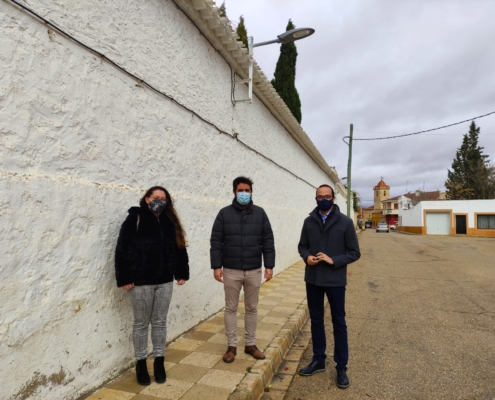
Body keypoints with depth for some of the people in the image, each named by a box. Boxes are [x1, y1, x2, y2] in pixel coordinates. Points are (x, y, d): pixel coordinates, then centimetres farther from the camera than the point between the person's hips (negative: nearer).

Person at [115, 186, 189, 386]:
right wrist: (124, 278, -13)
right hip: (141, 281, -4)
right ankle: (141, 363, 26)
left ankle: (159, 361, 28)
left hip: (165, 281, 4)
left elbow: (179, 248, 11)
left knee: (160, 322, 14)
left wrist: (182, 272, 8)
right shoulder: (134, 219, -7)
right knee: (141, 323, 10)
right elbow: (122, 250, -10)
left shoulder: (170, 222, 7)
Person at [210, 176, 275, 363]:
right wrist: (216, 266, -8)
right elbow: (216, 241, -2)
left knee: (252, 308, 13)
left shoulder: (260, 213, 2)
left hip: (254, 271, 2)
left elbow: (268, 241, 2)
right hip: (231, 271, -1)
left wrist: (269, 265, -3)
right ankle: (231, 345, 24)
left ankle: (250, 344, 28)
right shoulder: (224, 213, -2)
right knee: (231, 308, 10)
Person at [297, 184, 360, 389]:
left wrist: (333, 260, -19)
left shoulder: (345, 222, -7)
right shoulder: (309, 221, 1)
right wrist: (307, 256, -12)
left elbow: (354, 252, -5)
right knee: (316, 320, 15)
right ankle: (318, 360, 33)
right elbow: (302, 245, 10)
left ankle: (341, 367, 25)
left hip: (335, 280, -3)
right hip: (313, 279, 3)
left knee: (339, 322, 10)